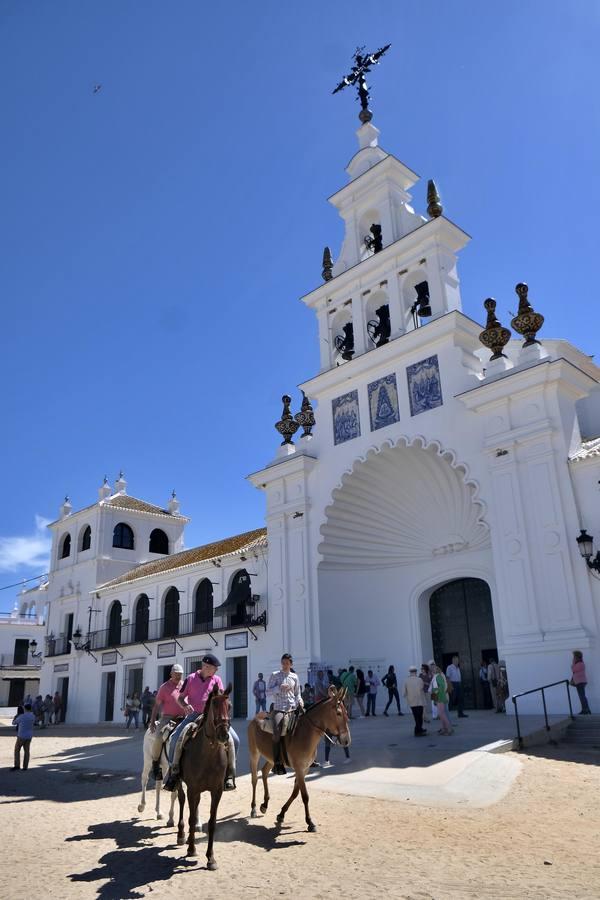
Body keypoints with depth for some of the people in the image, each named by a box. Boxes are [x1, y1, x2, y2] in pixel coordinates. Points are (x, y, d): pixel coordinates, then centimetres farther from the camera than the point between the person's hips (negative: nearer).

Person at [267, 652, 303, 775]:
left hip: (293, 709, 3)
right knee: (277, 731, -25)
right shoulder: (275, 675, 6)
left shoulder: (294, 677, 14)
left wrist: (299, 701, -1)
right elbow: (268, 691, 2)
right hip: (279, 709, -3)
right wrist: (279, 687, -13)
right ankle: (277, 764, -19)